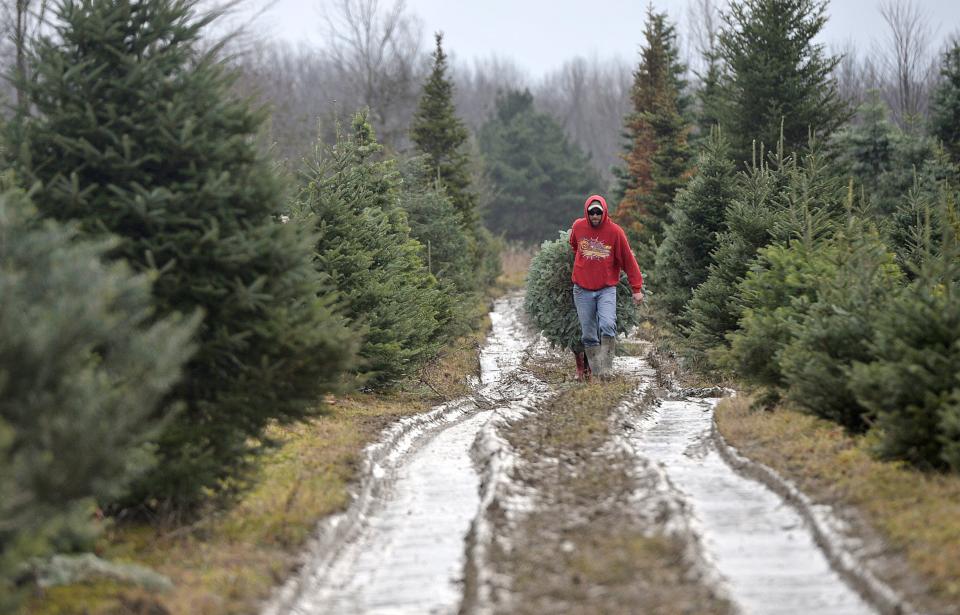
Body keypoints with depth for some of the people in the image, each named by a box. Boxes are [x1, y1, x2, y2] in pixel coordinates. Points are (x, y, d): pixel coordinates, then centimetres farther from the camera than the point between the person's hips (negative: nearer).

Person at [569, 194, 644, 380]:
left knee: (607, 326, -21)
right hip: (582, 289, 2)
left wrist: (637, 289, -4)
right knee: (588, 334, 2)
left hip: (607, 288, -2)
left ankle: (606, 369, -18)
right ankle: (594, 370, 9)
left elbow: (629, 260, -3)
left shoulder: (615, 231, -8)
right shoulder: (578, 226, -1)